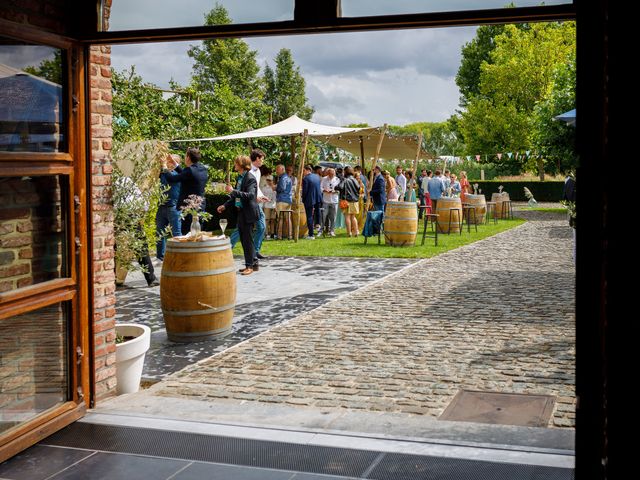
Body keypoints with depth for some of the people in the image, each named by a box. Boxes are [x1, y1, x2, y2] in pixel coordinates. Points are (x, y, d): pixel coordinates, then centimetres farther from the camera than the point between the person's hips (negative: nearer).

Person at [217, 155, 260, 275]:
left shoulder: (250, 179, -14)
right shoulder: (240, 178, 12)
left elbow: (250, 195, -27)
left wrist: (233, 191, -30)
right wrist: (225, 205, 12)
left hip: (248, 213, -9)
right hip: (241, 213, 9)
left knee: (247, 239, -3)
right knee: (244, 239, 13)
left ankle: (250, 265, 6)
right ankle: (253, 263, 22)